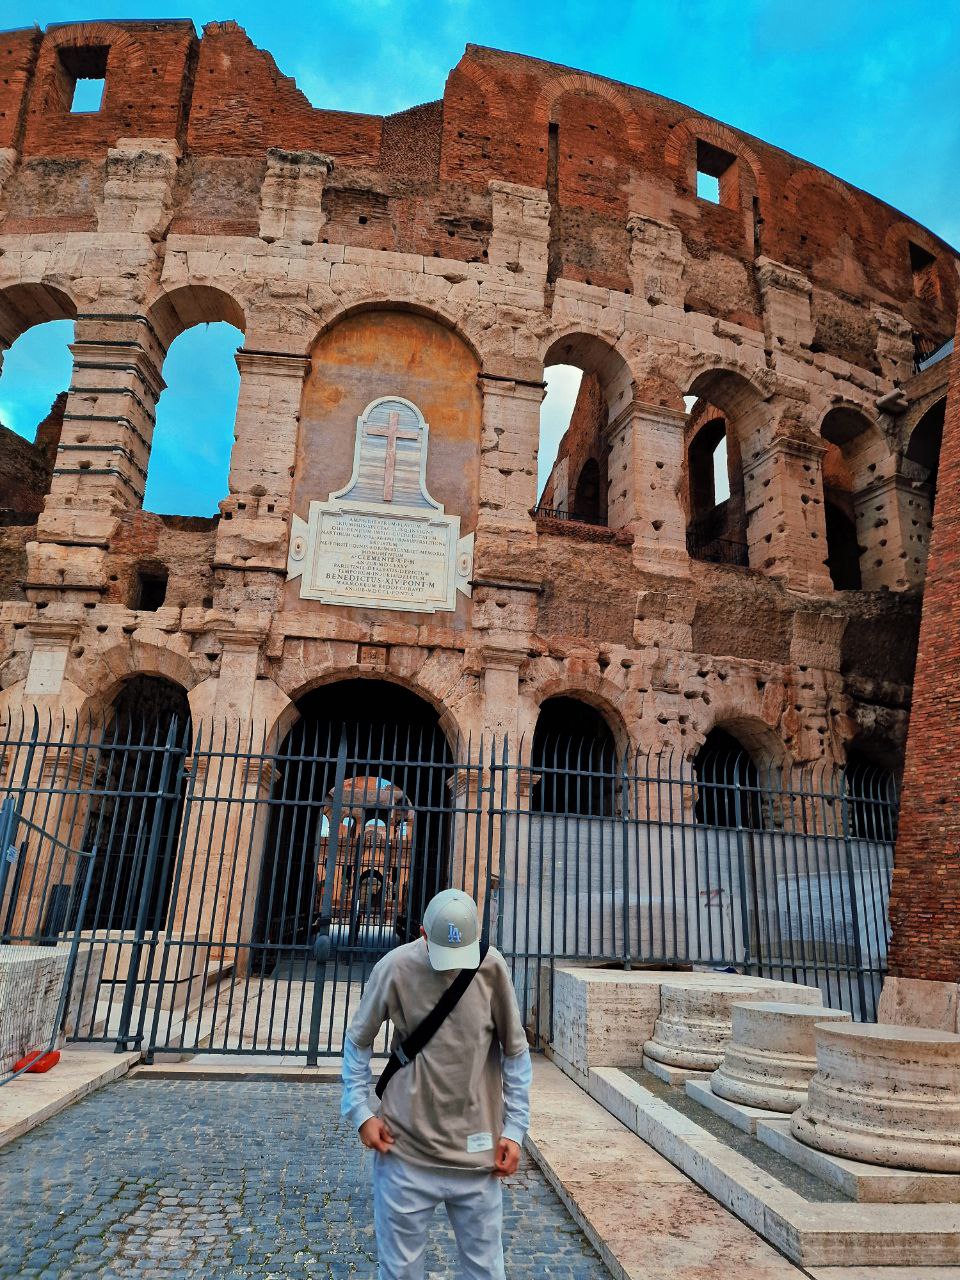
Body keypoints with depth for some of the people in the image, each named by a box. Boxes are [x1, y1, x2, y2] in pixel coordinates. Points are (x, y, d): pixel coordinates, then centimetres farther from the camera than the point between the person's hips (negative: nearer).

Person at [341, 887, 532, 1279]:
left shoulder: (492, 968, -10)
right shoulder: (396, 968, -13)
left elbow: (516, 1054, 0)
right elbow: (357, 1042, 2)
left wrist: (514, 1129, 0)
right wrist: (360, 1111, -3)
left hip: (477, 1153, 1)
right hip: (405, 1150, 0)